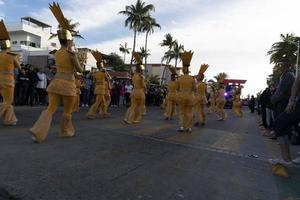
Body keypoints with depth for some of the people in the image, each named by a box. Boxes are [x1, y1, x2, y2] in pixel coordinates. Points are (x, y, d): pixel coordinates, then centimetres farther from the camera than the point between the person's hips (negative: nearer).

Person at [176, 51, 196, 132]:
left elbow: (178, 89, 4)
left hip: (181, 96, 0)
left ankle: (182, 126, 2)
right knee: (189, 112, 9)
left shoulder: (179, 78, -2)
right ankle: (189, 128, 11)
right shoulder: (192, 78, -3)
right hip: (190, 96, 0)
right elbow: (194, 89, -2)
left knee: (182, 112, 11)